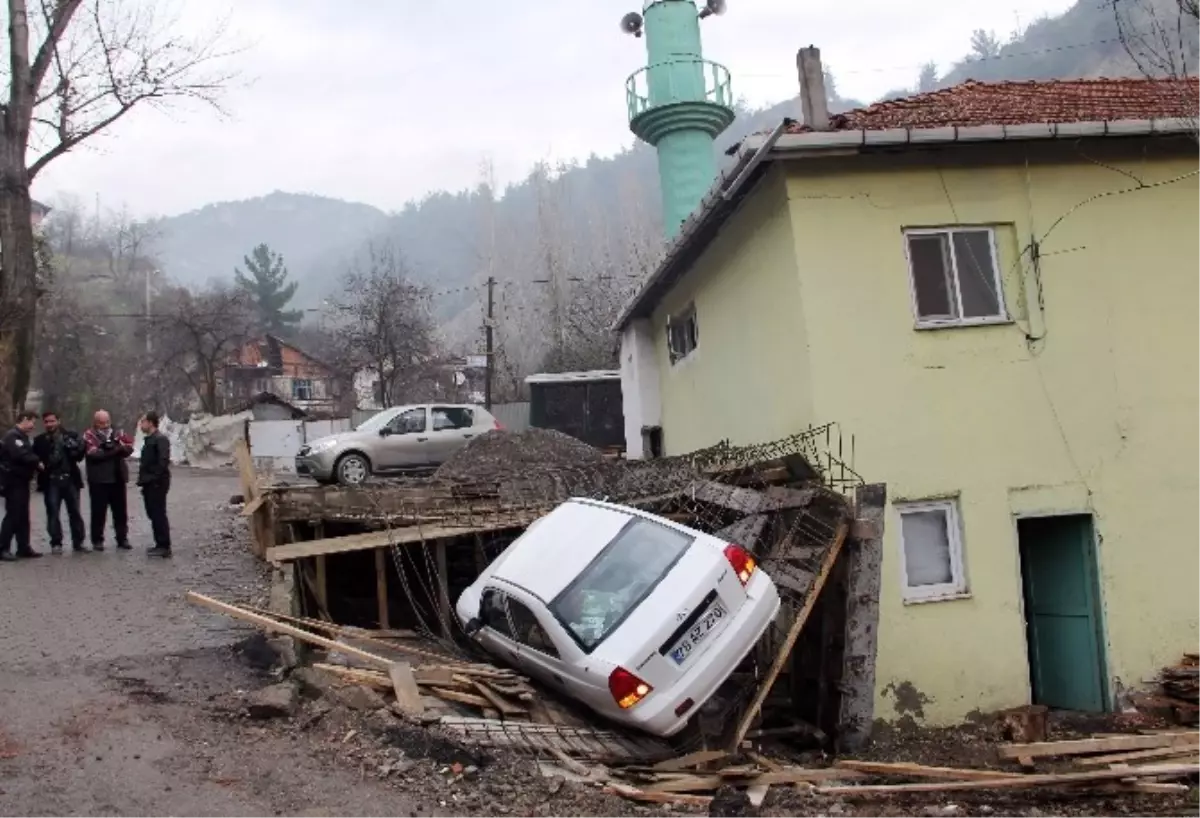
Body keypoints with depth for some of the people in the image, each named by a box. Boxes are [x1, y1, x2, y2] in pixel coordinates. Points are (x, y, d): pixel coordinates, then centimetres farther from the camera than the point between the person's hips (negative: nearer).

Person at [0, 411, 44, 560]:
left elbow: (27, 454, 17)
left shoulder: (22, 436, 19)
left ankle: (23, 547, 15)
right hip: (14, 481, -10)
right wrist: (37, 463, -15)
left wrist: (34, 466, -1)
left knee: (23, 516, 11)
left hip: (22, 481, 10)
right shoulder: (12, 436, -13)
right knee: (13, 515, -9)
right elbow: (20, 454, -26)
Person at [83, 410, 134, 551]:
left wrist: (119, 446, -18)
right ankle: (97, 541, 9)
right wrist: (114, 450, -17)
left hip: (118, 478, 4)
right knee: (98, 511, 1)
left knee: (121, 510, 9)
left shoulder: (118, 433, 13)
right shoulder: (89, 436, -1)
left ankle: (122, 539, 17)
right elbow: (93, 453, -17)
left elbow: (130, 447, 2)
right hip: (98, 479, -4)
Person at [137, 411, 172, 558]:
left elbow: (163, 461, -22)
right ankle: (160, 544, 18)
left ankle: (164, 546, -4)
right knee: (153, 514, 12)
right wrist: (143, 479, 13)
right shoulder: (149, 440, 18)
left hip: (157, 483, -10)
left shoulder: (160, 439, -13)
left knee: (158, 514, -7)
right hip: (149, 484, 10)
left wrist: (154, 478, -21)